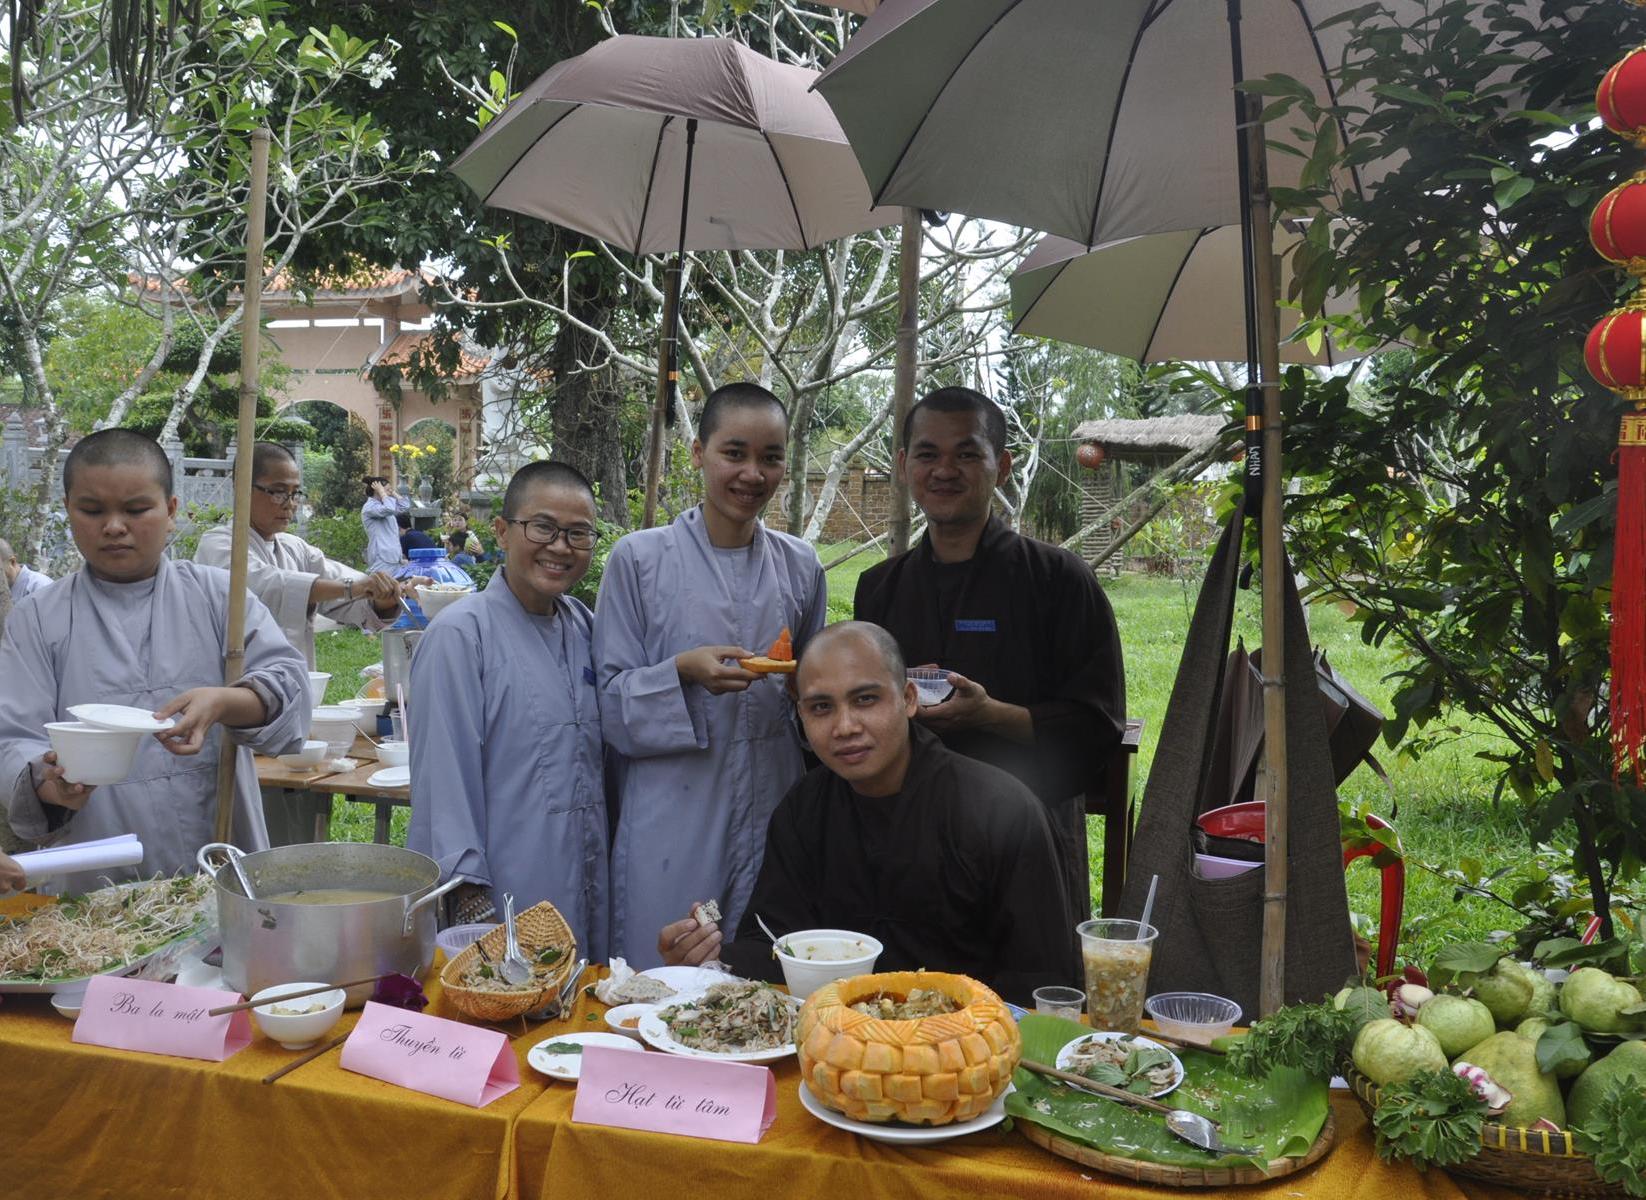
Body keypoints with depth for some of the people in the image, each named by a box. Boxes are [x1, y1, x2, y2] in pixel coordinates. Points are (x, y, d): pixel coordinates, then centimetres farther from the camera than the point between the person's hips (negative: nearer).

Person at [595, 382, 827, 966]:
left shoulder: (801, 565, 7)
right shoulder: (639, 559, -5)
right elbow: (611, 700, -4)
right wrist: (683, 671, -20)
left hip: (774, 813, 3)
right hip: (671, 820, -3)